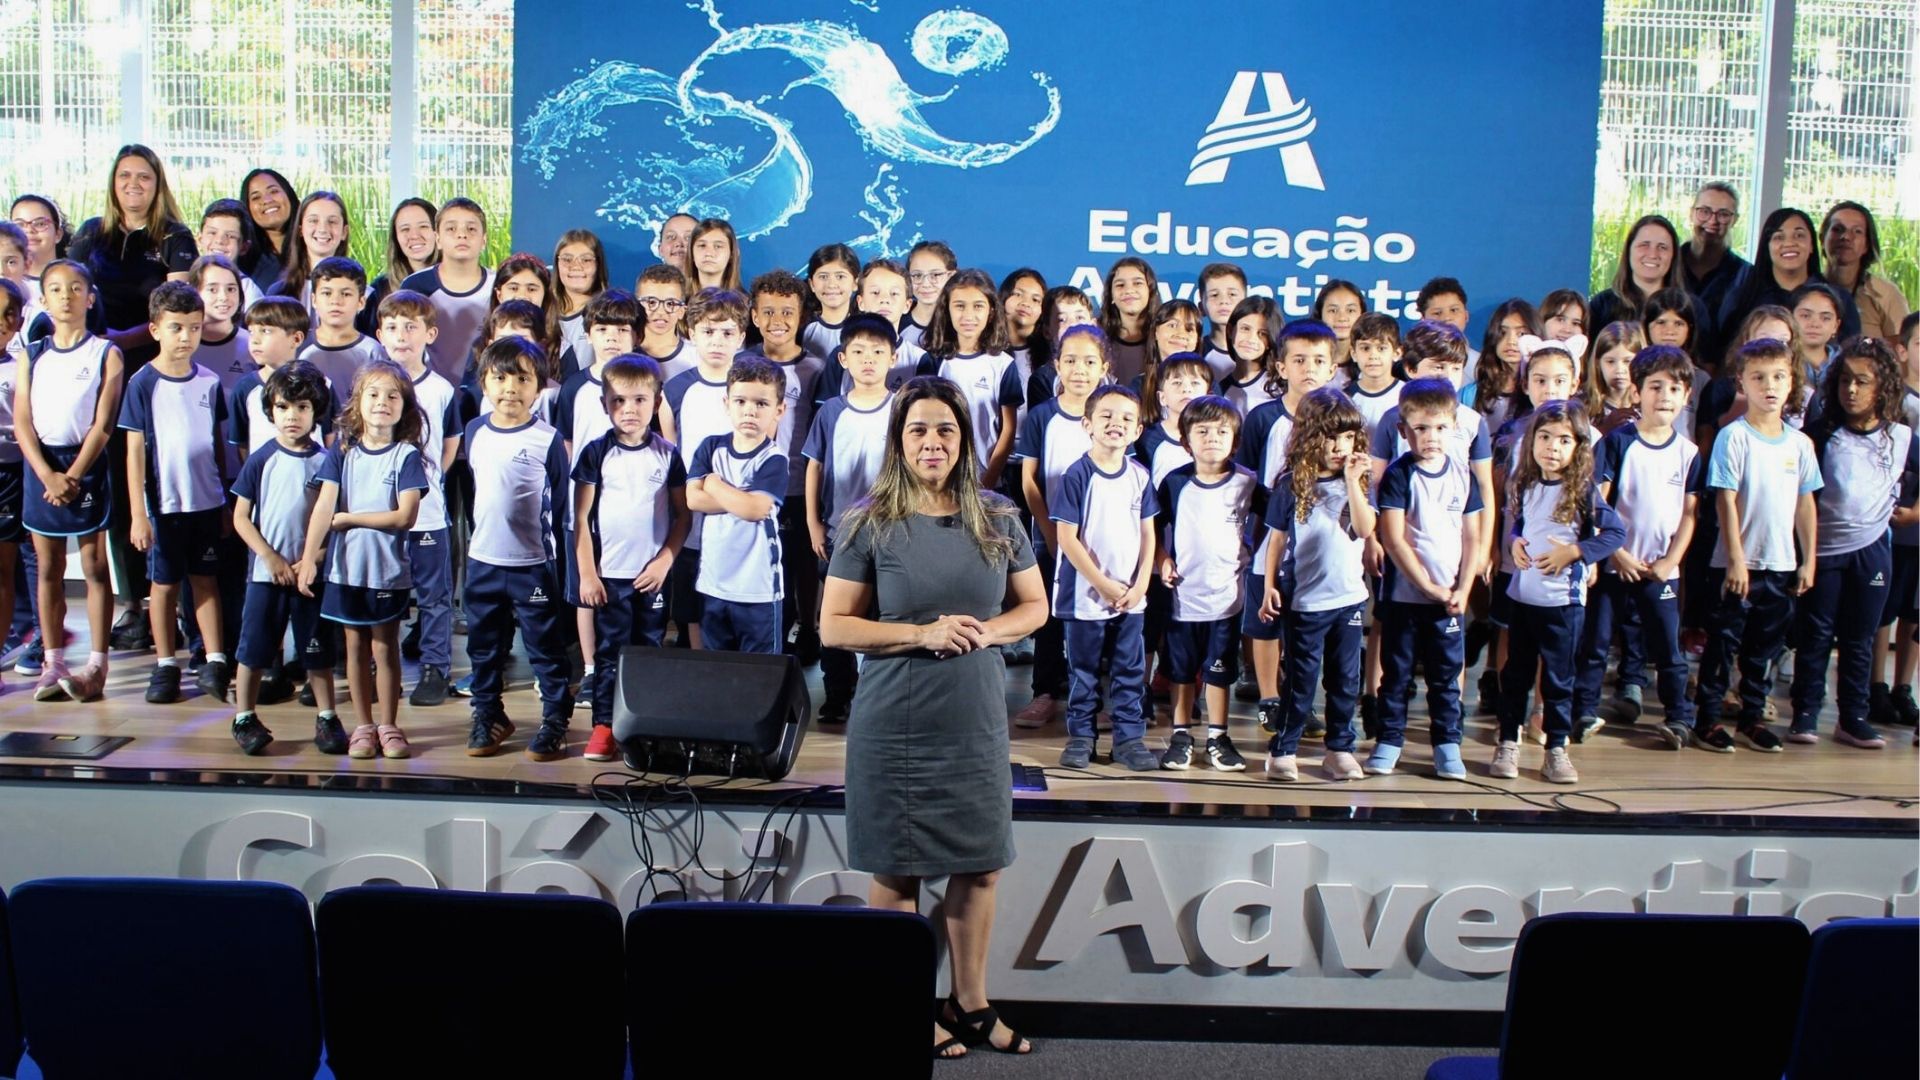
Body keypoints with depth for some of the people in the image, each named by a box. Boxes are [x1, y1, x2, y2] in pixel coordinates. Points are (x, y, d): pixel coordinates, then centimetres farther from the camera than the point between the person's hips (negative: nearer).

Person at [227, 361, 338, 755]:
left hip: (313, 573, 0)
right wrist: (271, 558, -9)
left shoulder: (325, 461, -2)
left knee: (318, 651, 8)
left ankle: (327, 718, 18)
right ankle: (244, 718, 19)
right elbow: (241, 518, 0)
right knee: (254, 648, 6)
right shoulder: (261, 460, -2)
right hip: (266, 573, 0)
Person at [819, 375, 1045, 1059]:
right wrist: (922, 633, -18)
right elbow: (833, 627, -6)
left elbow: (1034, 606, 11)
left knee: (980, 868, 11)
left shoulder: (997, 520, 3)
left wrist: (988, 630, -10)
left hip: (976, 722, 3)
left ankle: (970, 1004, 30)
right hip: (894, 726, -3)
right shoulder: (869, 524, -5)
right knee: (896, 873, 8)